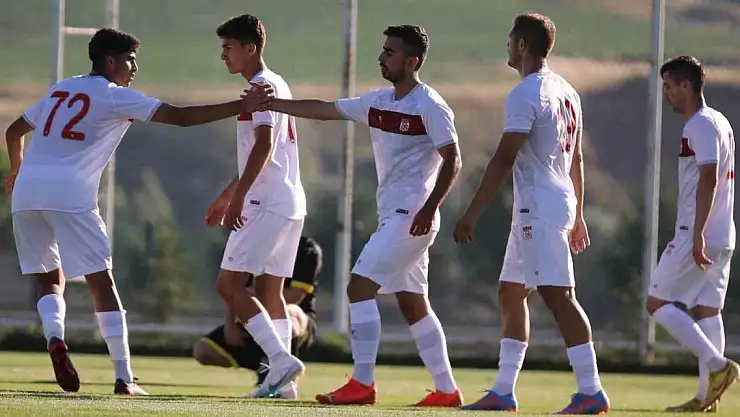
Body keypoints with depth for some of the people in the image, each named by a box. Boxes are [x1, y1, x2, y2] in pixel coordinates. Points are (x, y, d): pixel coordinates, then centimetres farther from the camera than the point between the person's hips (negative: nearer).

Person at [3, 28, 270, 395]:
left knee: (51, 279, 16)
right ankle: (124, 378, -5)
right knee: (101, 282, -1)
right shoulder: (116, 97, 4)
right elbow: (180, 117, -4)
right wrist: (240, 107, -4)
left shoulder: (60, 89, 23)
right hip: (69, 195, -6)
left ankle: (54, 336, -14)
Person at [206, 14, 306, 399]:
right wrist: (226, 196, 32)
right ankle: (280, 377, 7)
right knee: (269, 291, 11)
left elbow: (264, 146, -21)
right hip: (289, 203, 10)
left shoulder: (263, 86, -10)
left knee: (229, 284, -9)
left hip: (268, 204, -10)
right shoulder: (275, 85, 20)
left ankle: (281, 360, -17)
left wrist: (237, 197, -26)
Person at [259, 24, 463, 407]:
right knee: (413, 304, 11)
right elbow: (324, 110, 15)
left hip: (412, 217, -9)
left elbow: (452, 161, -14)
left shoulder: (430, 107, -11)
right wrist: (272, 104, 10)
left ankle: (362, 383, -15)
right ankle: (446, 390, 16)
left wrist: (429, 208, -24)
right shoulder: (378, 102, 12)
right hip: (392, 215, 9)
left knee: (360, 286, -15)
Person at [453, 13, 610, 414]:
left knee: (558, 295, -12)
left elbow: (504, 159, -19)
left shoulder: (525, 95, -13)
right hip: (561, 202, 10)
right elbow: (576, 159, 20)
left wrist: (473, 212, -19)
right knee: (510, 293, 15)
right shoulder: (566, 92, 15)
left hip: (539, 207, -10)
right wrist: (577, 216, 26)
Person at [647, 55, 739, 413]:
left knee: (658, 303, -4)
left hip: (699, 235, -10)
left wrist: (697, 234, -26)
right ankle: (706, 395, 3)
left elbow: (708, 179, -22)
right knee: (706, 310, 8)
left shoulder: (701, 125, -13)